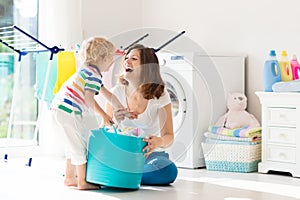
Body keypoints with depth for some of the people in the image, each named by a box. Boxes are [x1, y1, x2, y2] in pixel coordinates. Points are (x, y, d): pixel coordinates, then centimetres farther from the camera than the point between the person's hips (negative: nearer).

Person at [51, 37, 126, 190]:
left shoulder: (88, 71, 21)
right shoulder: (94, 74, -12)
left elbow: (106, 94, 25)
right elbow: (89, 99, -20)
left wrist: (122, 109, 27)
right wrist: (103, 115, -9)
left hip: (59, 108, 10)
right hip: (68, 112, -10)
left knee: (74, 146, 19)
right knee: (78, 146, -3)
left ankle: (70, 177, 27)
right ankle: (82, 182, 2)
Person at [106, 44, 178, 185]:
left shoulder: (160, 95, -8)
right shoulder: (117, 92, -4)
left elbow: (169, 136, -10)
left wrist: (159, 141, -35)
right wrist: (114, 122, -24)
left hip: (150, 153, 0)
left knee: (168, 170, -33)